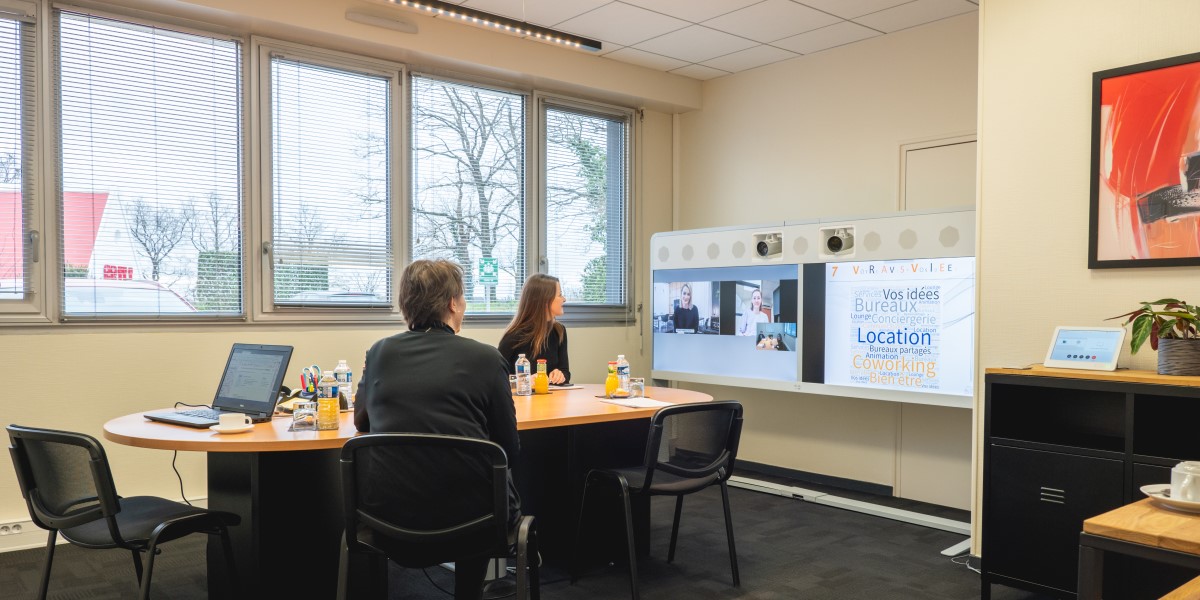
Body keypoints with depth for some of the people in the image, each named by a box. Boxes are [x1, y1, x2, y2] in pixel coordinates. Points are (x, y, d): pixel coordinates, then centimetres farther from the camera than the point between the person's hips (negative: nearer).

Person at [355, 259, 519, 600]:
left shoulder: (379, 352, 3)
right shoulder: (485, 358, -7)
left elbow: (361, 421, 19)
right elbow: (509, 448, -1)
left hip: (386, 508, 4)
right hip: (464, 511, -4)